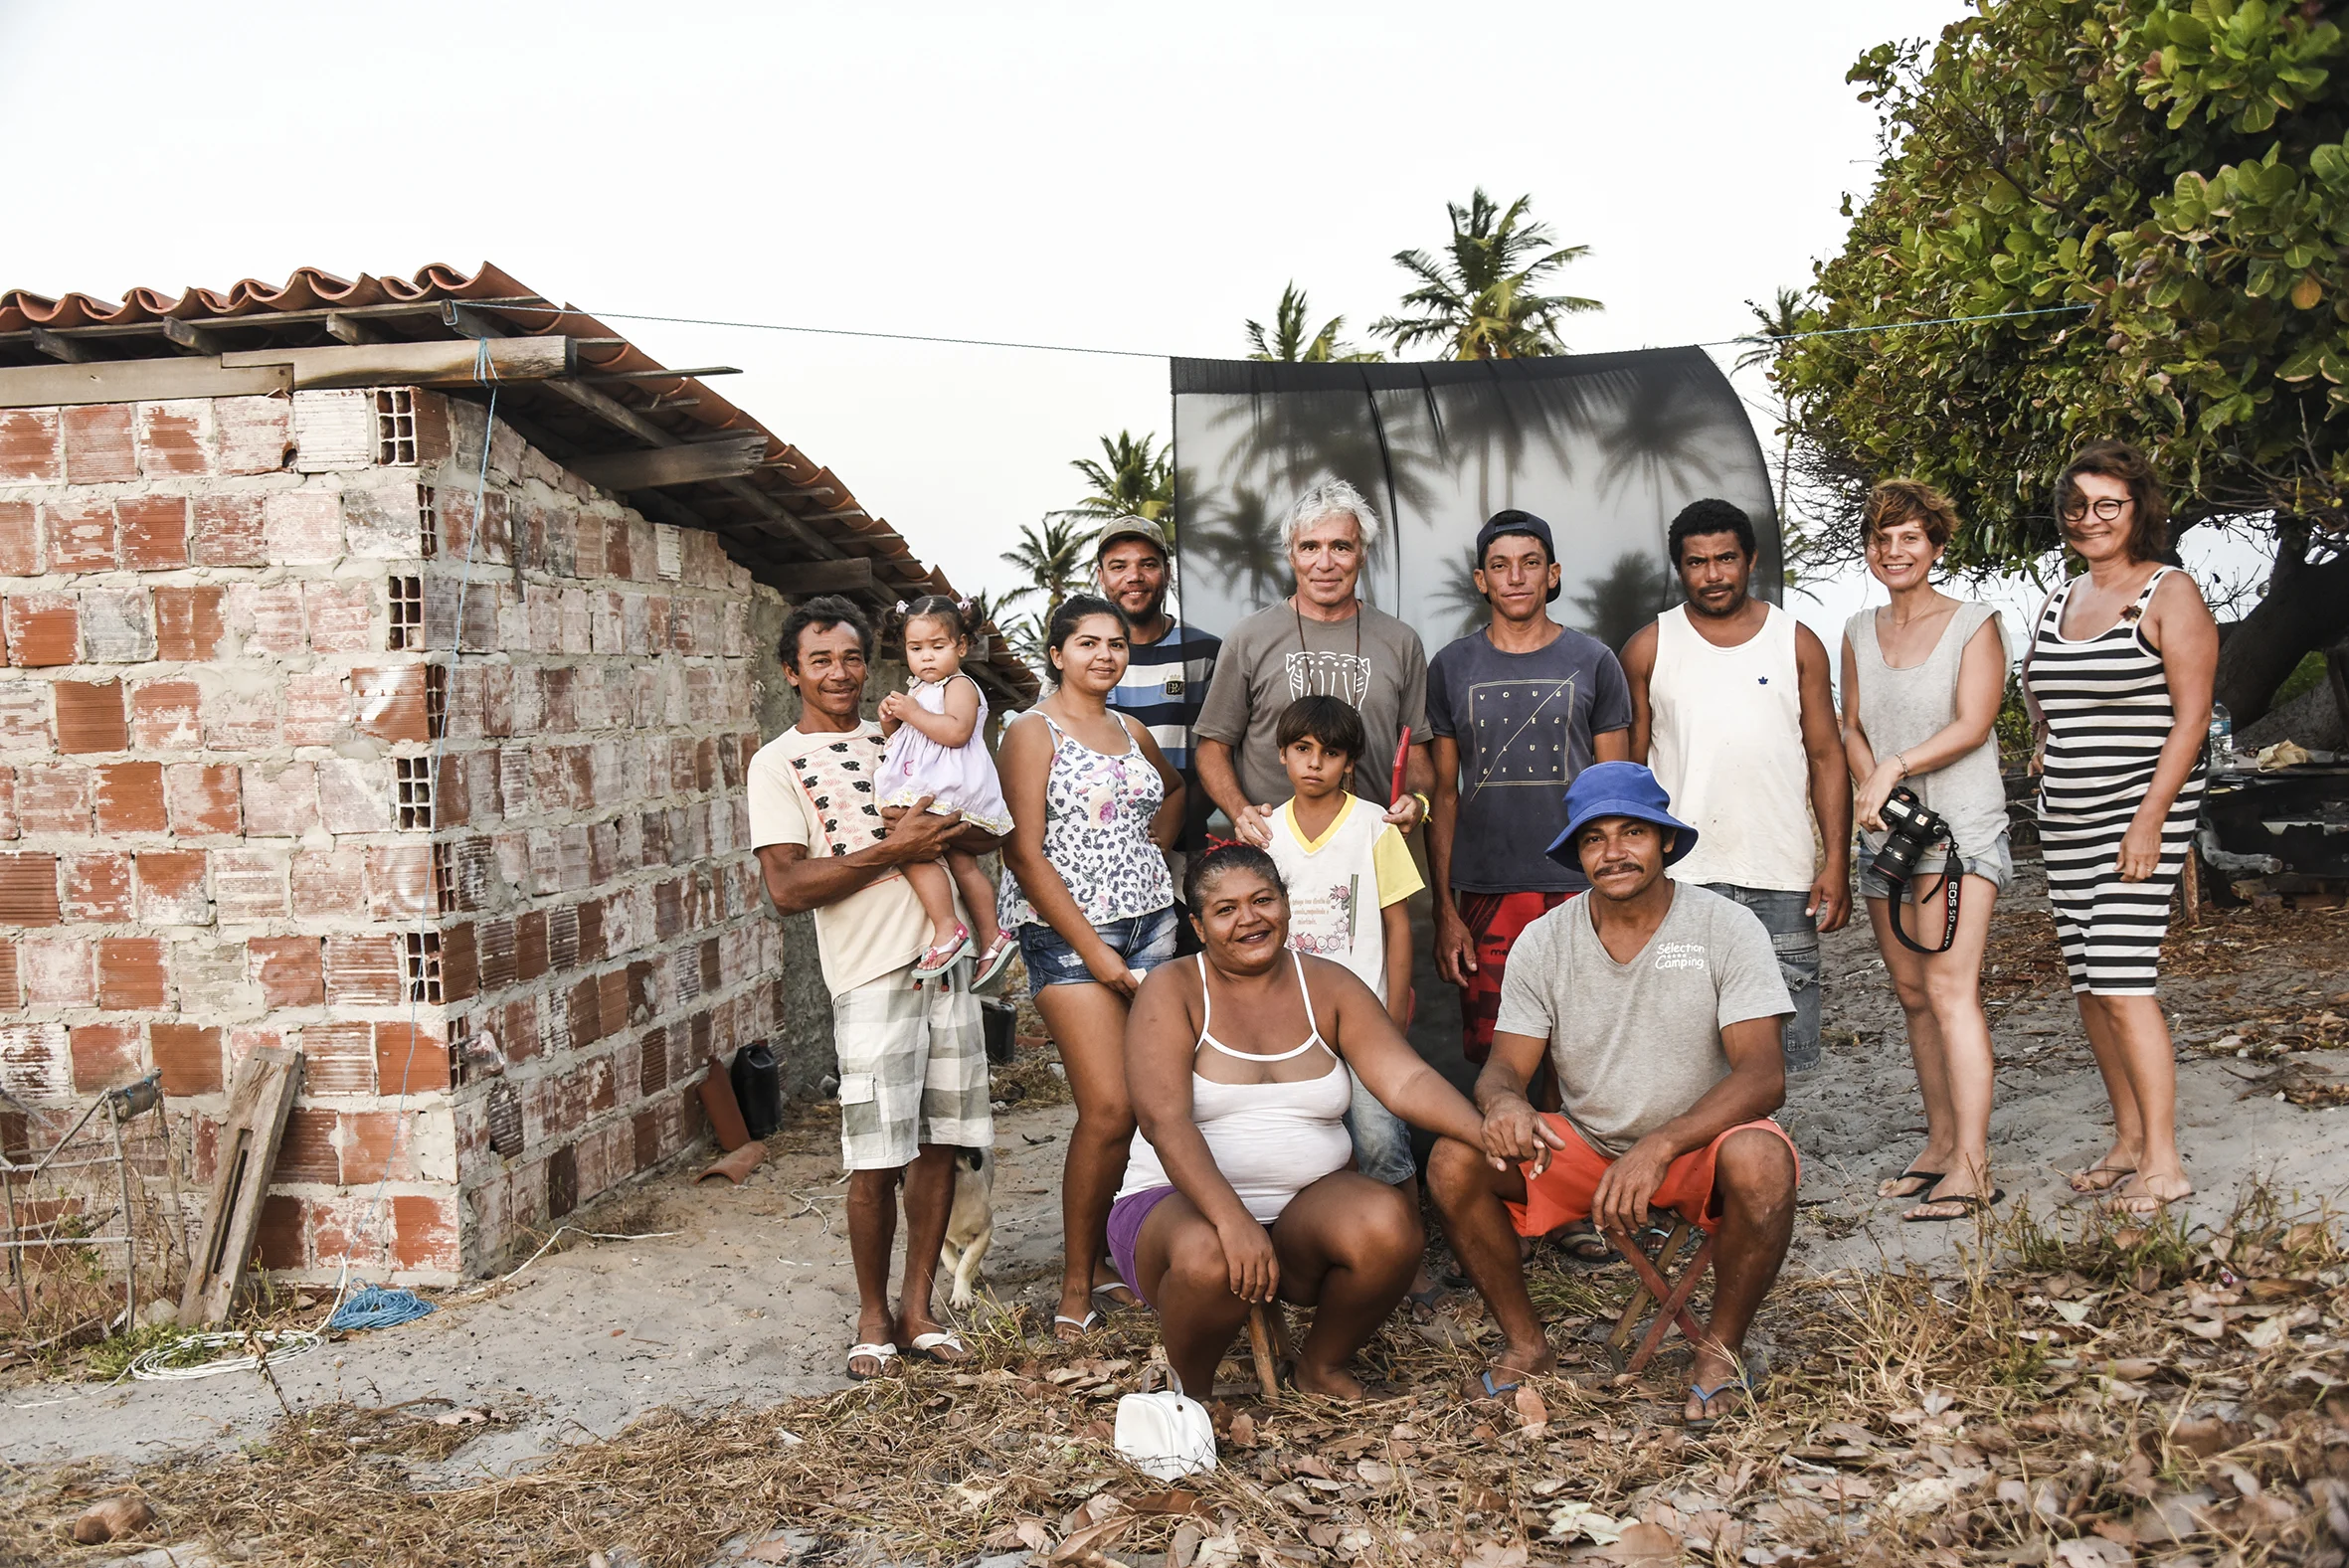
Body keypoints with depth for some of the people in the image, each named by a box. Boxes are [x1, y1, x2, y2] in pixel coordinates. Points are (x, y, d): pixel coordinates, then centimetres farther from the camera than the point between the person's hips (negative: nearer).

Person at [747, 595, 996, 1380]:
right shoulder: (779, 764, 0)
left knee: (940, 1145, 7)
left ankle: (918, 1308, 19)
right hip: (872, 975, -5)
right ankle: (873, 1315, 15)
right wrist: (890, 850, -16)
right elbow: (787, 887, -10)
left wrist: (937, 832, -9)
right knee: (876, 1161, -4)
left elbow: (986, 832, 13)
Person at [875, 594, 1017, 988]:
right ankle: (991, 939, 18)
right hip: (925, 790, 10)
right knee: (960, 863, 12)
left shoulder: (959, 686, -8)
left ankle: (948, 930, -24)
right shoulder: (917, 690, 21)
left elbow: (956, 731, -25)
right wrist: (890, 719, 8)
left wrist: (912, 712, -21)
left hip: (948, 790, -10)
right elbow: (899, 739, 30)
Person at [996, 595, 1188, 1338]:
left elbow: (1174, 789, 36)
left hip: (1151, 922, 6)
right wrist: (1093, 950, -13)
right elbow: (1023, 853, -11)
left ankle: (1102, 1257, 14)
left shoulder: (1131, 731, 15)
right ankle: (1076, 1283, -1)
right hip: (1069, 933, -6)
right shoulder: (1032, 731, -4)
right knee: (1109, 1109, -13)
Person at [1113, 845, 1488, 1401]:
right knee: (1209, 1259, -37)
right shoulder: (1172, 991, -5)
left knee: (1389, 1225, -27)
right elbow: (1164, 1121, -18)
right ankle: (1191, 1390, -3)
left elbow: (1406, 1079, -7)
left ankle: (1321, 1364, 2)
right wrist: (1232, 1219, -34)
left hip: (1306, 1206, 3)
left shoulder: (1328, 986, 6)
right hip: (1182, 1203, -3)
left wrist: (1486, 1132, -27)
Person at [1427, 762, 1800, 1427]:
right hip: (1584, 1146, 3)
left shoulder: (1727, 927, -12)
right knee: (1455, 1161, -21)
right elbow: (1503, 1066, -5)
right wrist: (1503, 1101, -33)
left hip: (1699, 1143, -2)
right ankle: (1524, 1342, 1)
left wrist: (1661, 1146, -36)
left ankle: (1721, 1347, -10)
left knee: (1760, 1161, -36)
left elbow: (1764, 1073, -20)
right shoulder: (1543, 941, -3)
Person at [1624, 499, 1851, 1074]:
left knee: (1779, 1044, 2)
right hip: (1679, 876, 0)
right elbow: (1630, 767, 9)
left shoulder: (1798, 643, 8)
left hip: (1782, 876, 1)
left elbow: (1826, 757, 8)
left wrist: (1836, 864, -1)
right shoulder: (1649, 648, 7)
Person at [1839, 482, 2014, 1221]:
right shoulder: (1859, 633, 13)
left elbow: (1972, 725, -10)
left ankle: (1972, 1166, -17)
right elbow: (1851, 729, 12)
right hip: (1887, 831, 6)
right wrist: (1872, 787, -6)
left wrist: (1898, 766, -20)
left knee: (1950, 988, -16)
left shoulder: (1973, 623, -1)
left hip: (1962, 827, -6)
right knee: (1912, 996, 8)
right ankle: (1941, 1141, 17)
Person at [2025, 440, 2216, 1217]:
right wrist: (2049, 793, 14)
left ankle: (2163, 1162, -7)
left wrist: (2150, 819, -19)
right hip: (2066, 818, 7)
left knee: (2121, 982, -13)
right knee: (2089, 984, 8)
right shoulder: (2058, 604, 15)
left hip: (2142, 811, -7)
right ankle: (2128, 1141, 19)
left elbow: (2192, 716, -11)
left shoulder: (2170, 594, -5)